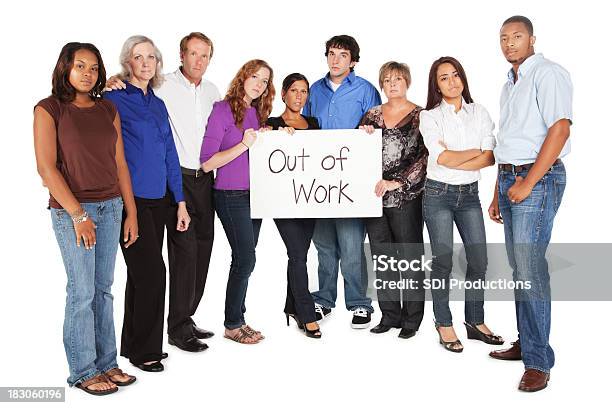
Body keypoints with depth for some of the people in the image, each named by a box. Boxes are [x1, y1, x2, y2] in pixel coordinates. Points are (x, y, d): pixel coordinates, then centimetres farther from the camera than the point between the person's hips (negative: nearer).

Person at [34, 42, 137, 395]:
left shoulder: (108, 110, 10)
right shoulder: (49, 109, -4)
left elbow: (119, 163, 10)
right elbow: (47, 167, -10)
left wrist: (131, 212, 7)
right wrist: (77, 214, -14)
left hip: (111, 207, 5)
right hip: (73, 209, -5)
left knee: (104, 288, 10)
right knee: (82, 291, 0)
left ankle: (106, 363, 22)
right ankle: (83, 371, 14)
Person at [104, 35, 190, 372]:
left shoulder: (158, 104, 15)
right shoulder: (113, 98, -5)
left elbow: (169, 154, 15)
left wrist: (180, 201, 13)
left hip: (157, 199, 6)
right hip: (130, 198, -6)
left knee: (142, 273, 12)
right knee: (152, 271, -8)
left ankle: (133, 344, 26)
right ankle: (144, 349, 9)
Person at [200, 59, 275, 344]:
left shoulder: (258, 112, 11)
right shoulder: (223, 109, -9)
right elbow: (207, 163, -13)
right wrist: (244, 144, -18)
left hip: (254, 194, 7)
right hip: (231, 196, -7)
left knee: (244, 259, 10)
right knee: (245, 259, -5)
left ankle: (237, 319, 21)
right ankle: (233, 324, 11)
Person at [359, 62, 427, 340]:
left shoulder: (421, 116, 0)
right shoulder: (372, 115, 12)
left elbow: (425, 158, -8)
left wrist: (396, 183, -16)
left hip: (406, 197, -4)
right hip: (375, 197, 4)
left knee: (410, 257, 3)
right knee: (382, 258, 9)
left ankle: (412, 319, 15)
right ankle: (390, 315, 21)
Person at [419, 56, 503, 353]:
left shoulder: (479, 113, 7)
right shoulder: (429, 116, -2)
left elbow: (490, 158, -6)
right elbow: (442, 158, -15)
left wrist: (453, 161, -13)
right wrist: (476, 151, -6)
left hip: (469, 194, 3)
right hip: (438, 193, -3)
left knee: (478, 260, 4)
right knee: (443, 261, 1)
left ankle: (475, 322, 20)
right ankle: (444, 325, 14)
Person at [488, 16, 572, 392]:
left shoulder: (547, 73, -5)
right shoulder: (510, 84, 21)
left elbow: (560, 128, -16)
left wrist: (528, 183, -19)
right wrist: (498, 194, 19)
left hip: (538, 179, -8)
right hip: (509, 179, 9)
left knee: (530, 267, -12)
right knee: (519, 266, 11)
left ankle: (538, 362, -6)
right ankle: (526, 342, 21)